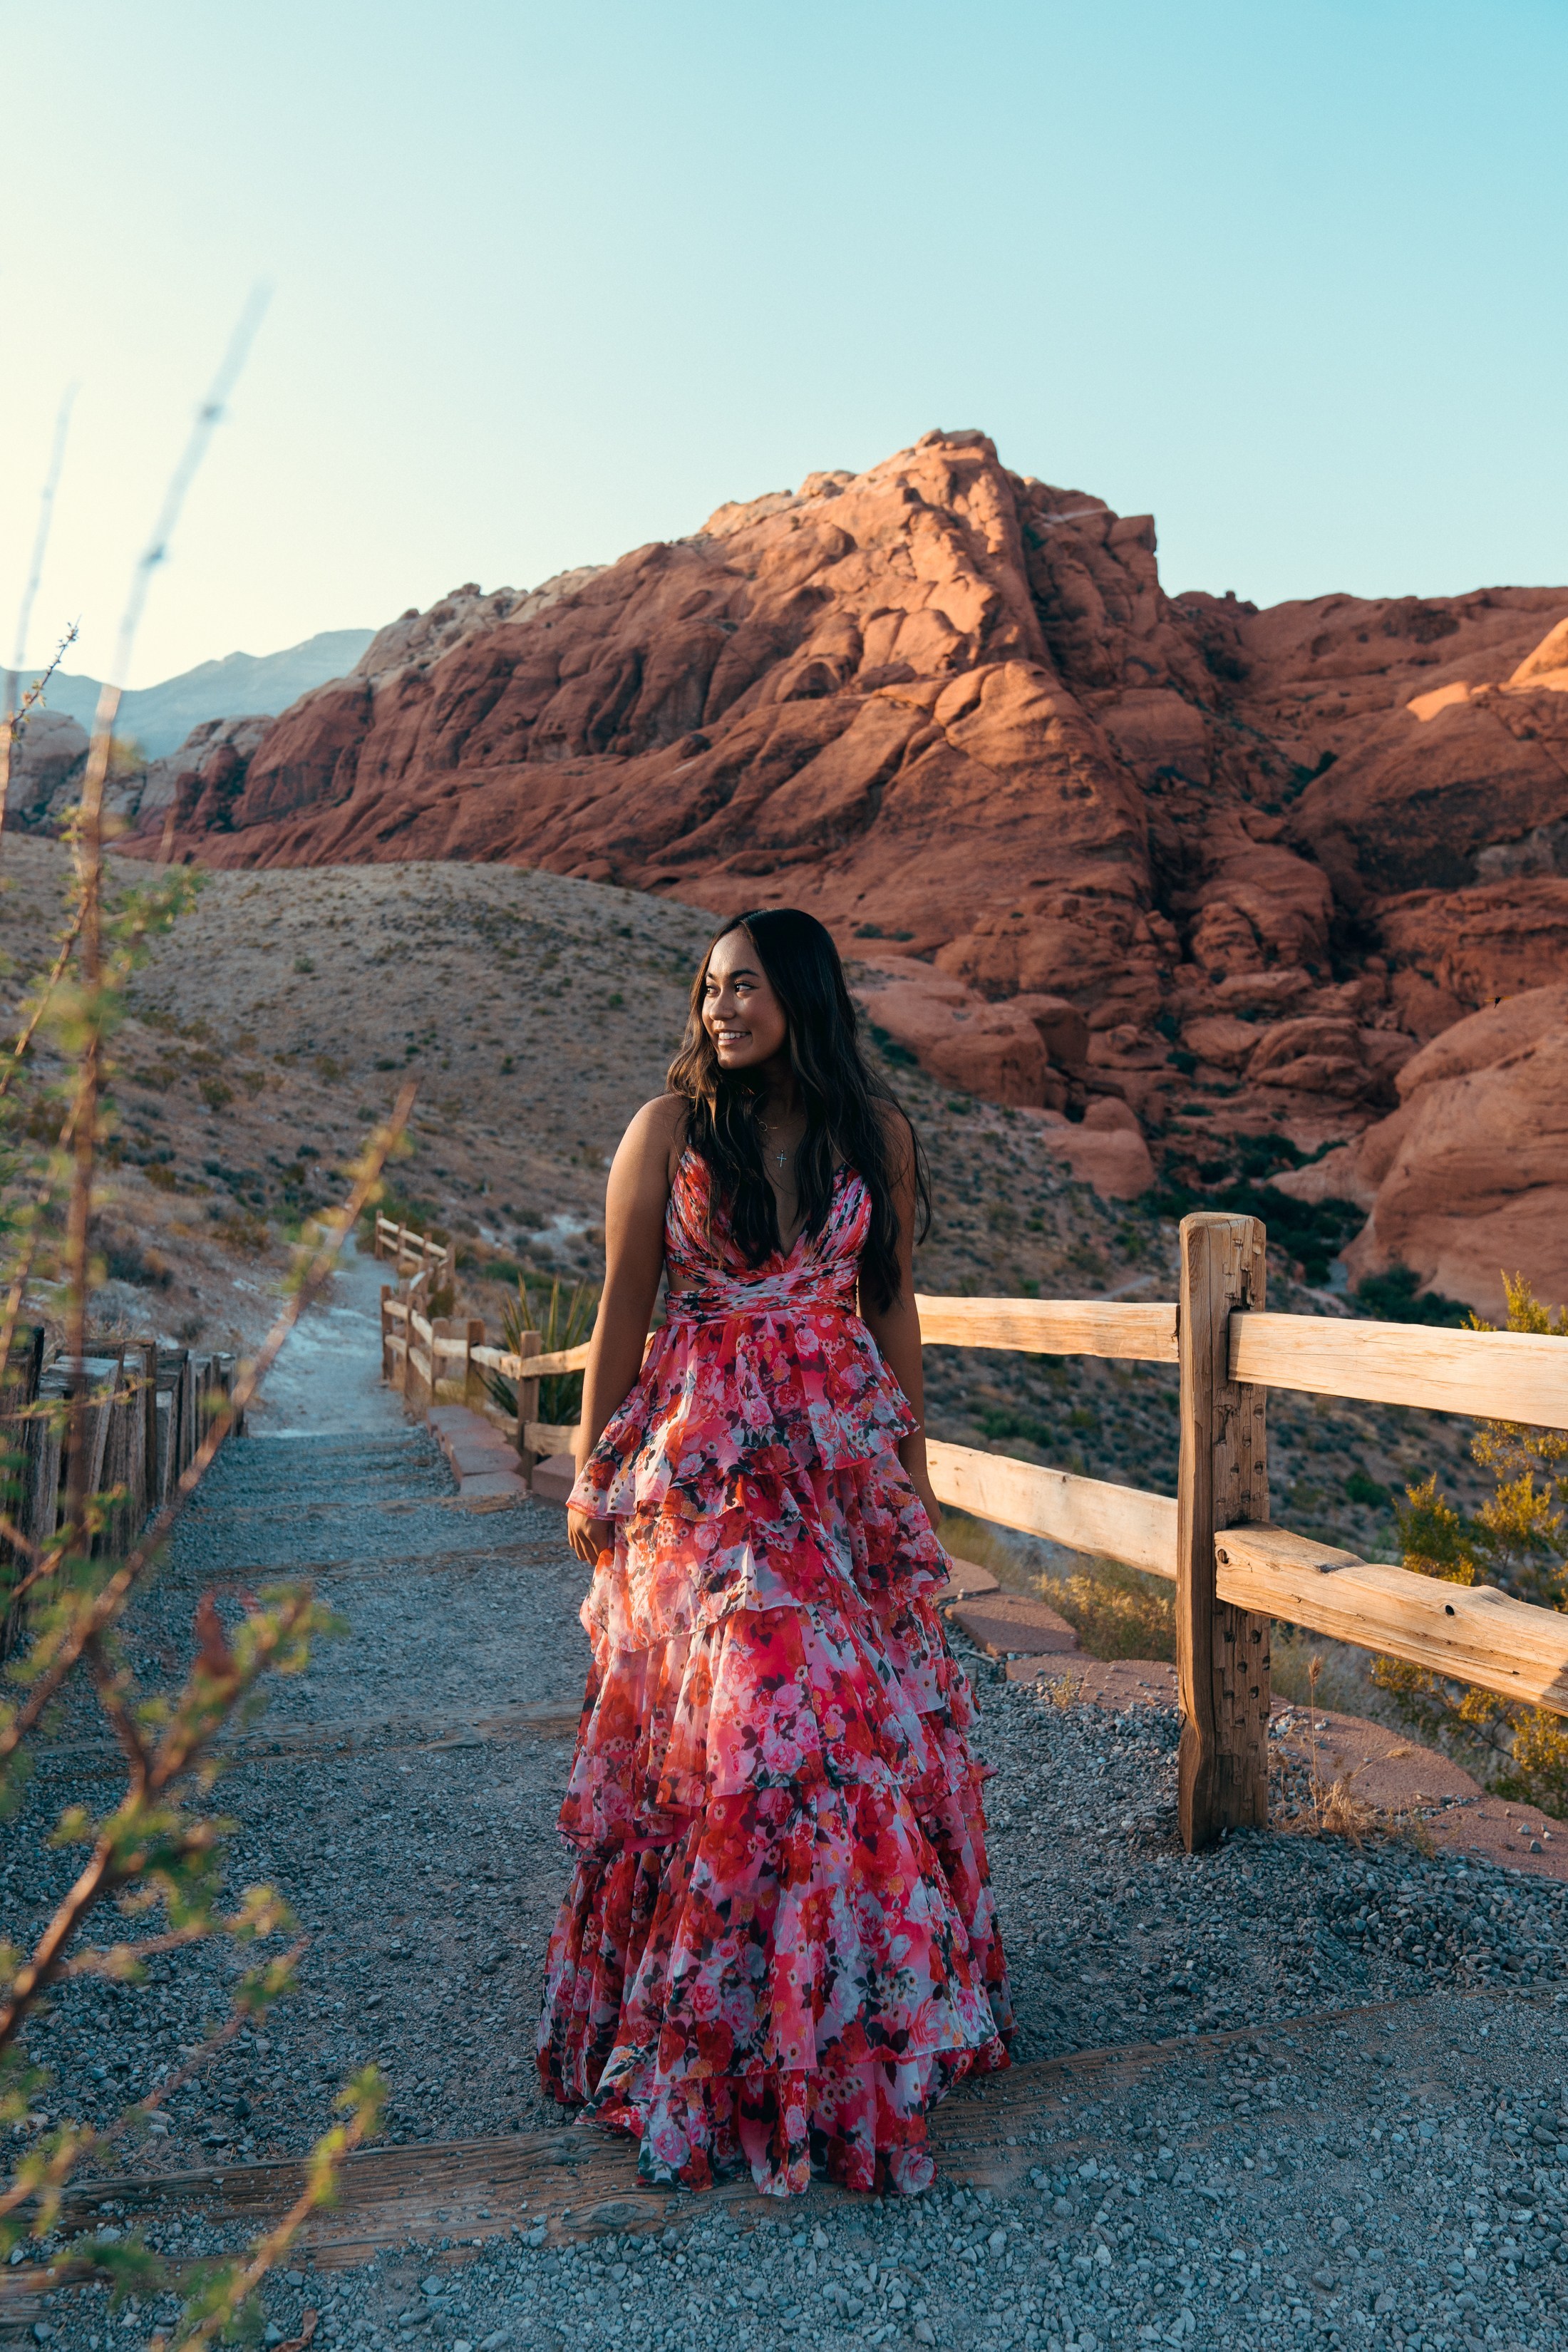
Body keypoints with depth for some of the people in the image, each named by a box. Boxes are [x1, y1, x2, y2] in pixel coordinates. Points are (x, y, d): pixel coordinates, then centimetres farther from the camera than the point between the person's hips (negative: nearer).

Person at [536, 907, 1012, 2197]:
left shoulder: (873, 1130, 4)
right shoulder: (670, 1127, -2)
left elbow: (893, 1305, 10)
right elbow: (623, 1310, 1)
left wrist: (915, 1461, 12)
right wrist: (592, 1474, 1)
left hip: (845, 1450, 3)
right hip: (702, 1458, -2)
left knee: (872, 1707, 4)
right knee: (741, 1708, -7)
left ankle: (879, 1996, 26)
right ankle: (724, 2023, 12)